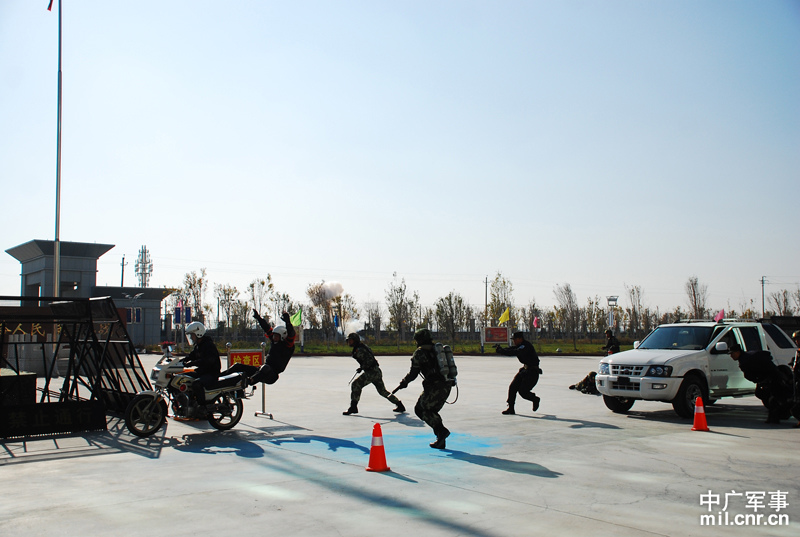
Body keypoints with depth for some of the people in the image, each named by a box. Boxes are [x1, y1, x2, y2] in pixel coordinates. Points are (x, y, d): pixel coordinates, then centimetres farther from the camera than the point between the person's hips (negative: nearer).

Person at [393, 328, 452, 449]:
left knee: (420, 409, 7)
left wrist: (403, 383, 11)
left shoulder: (419, 352, -3)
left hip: (434, 387, -8)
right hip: (447, 386, 8)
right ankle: (440, 441, 12)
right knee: (431, 411, 19)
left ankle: (441, 430, -8)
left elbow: (413, 373, -3)